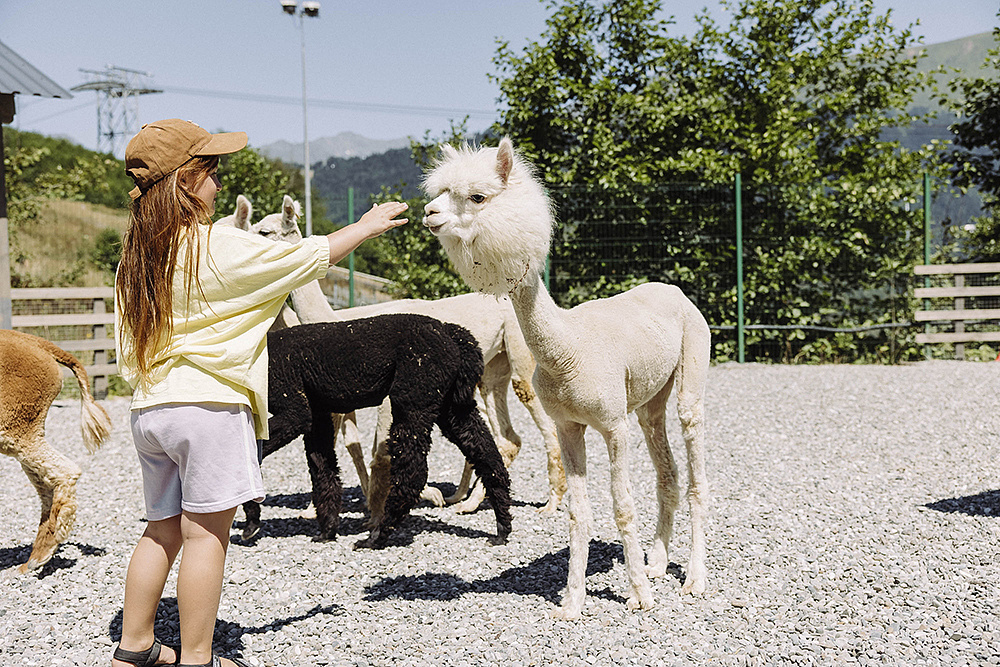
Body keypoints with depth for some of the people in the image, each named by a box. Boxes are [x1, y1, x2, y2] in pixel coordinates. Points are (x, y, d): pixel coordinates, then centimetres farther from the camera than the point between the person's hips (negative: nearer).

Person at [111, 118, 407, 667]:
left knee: (162, 530, 17)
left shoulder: (137, 252, 8)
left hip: (148, 409, 8)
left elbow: (129, 346, 14)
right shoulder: (219, 247, -13)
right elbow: (309, 257, -4)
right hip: (209, 404, -7)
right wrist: (367, 226, 10)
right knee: (206, 534, 0)